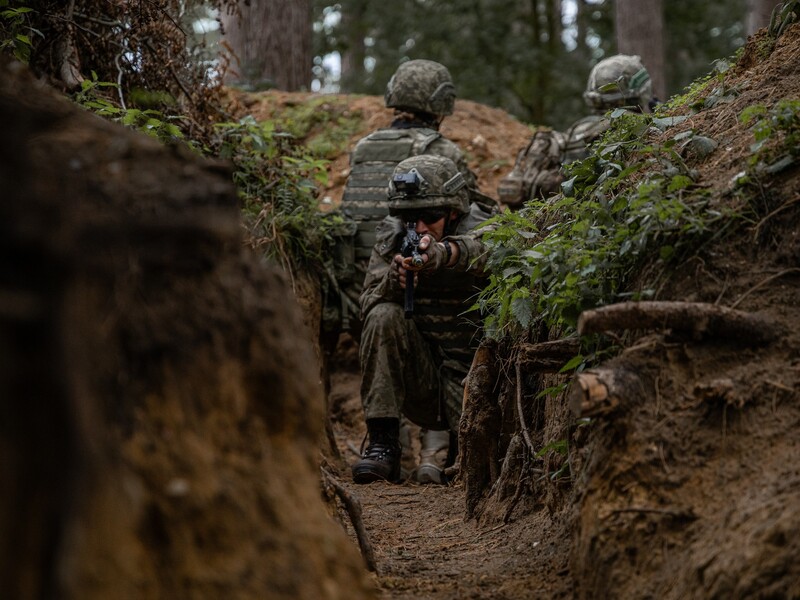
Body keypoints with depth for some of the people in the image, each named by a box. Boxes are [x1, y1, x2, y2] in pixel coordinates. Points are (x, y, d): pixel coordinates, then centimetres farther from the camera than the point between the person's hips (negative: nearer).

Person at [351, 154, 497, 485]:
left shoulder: (482, 230, -10)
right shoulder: (391, 237, 1)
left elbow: (482, 250, -36)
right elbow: (368, 304, -8)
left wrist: (442, 253, -58)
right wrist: (392, 280, -31)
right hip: (417, 379, 2)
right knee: (384, 317, -25)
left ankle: (441, 439, 10)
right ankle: (382, 444, -20)